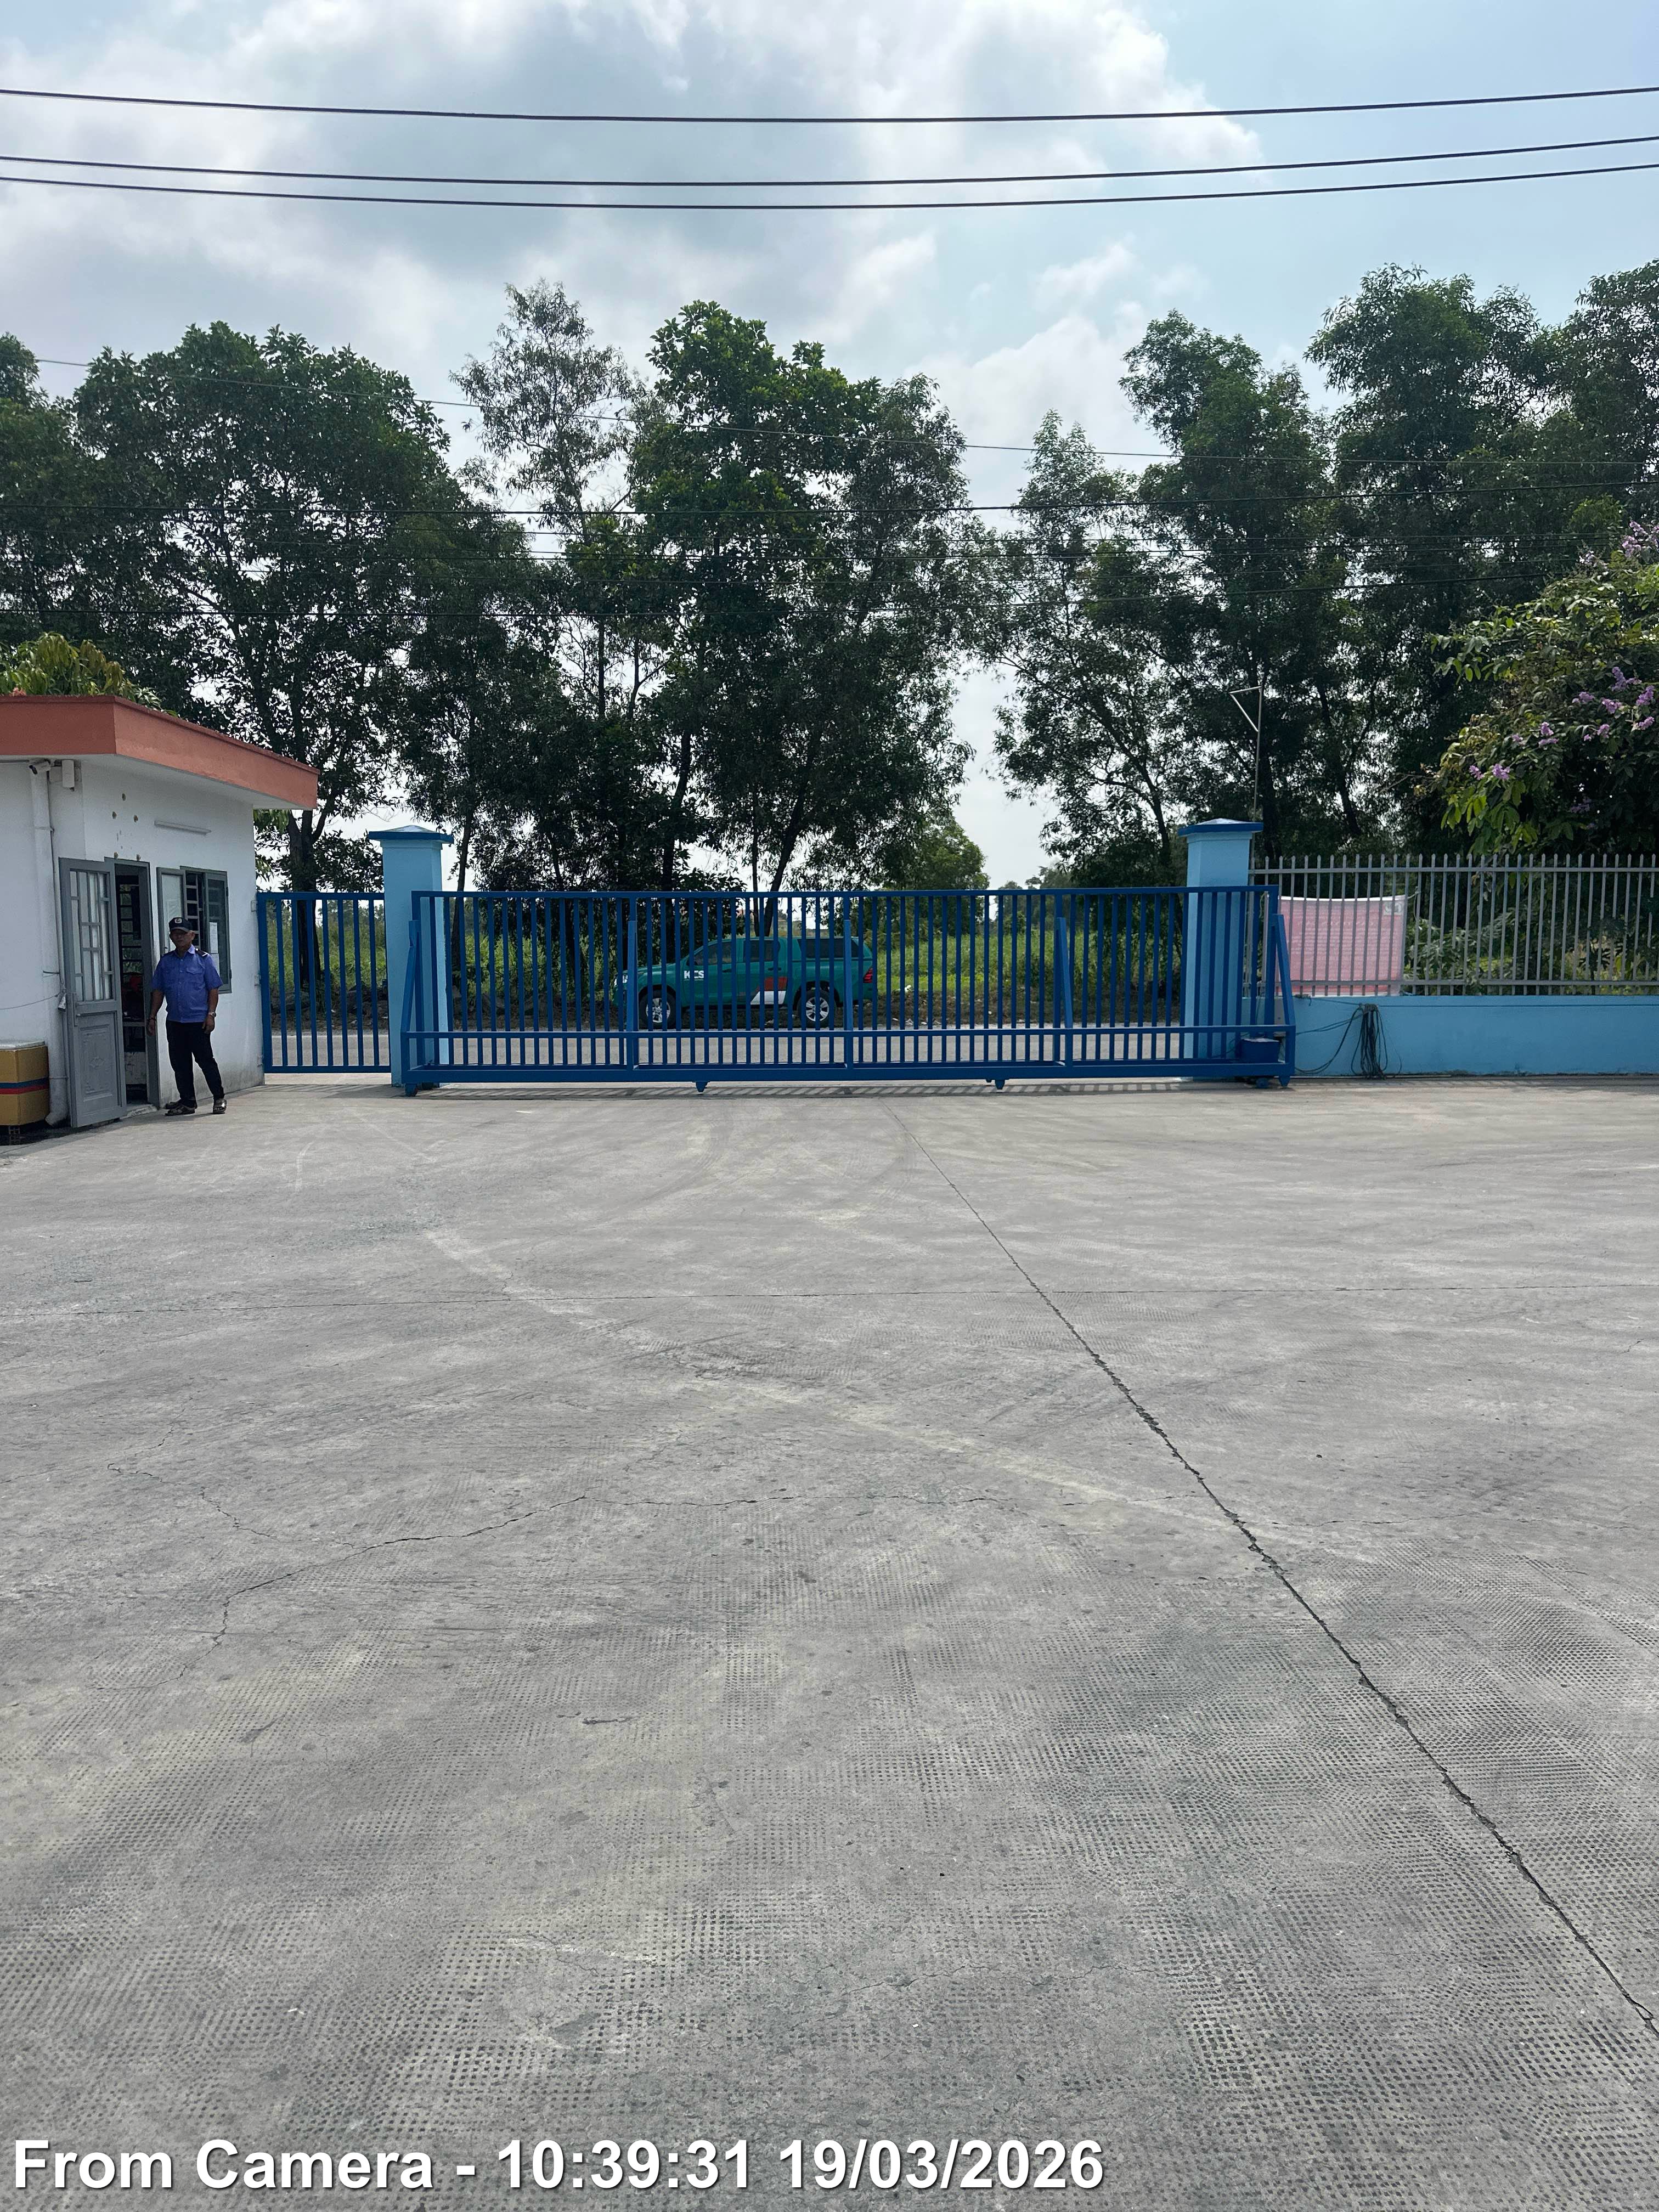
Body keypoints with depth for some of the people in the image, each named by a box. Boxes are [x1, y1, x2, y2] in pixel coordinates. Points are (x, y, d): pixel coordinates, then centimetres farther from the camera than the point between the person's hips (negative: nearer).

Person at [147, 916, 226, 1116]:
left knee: (205, 1059, -5)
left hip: (198, 1020, -5)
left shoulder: (203, 959, 1)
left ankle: (219, 1098, 6)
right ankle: (187, 1102, 14)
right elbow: (158, 991, 15)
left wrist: (210, 1014, -10)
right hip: (174, 1021, 5)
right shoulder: (165, 961, 12)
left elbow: (213, 989, -1)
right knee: (179, 1062, 6)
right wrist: (152, 1017, 9)